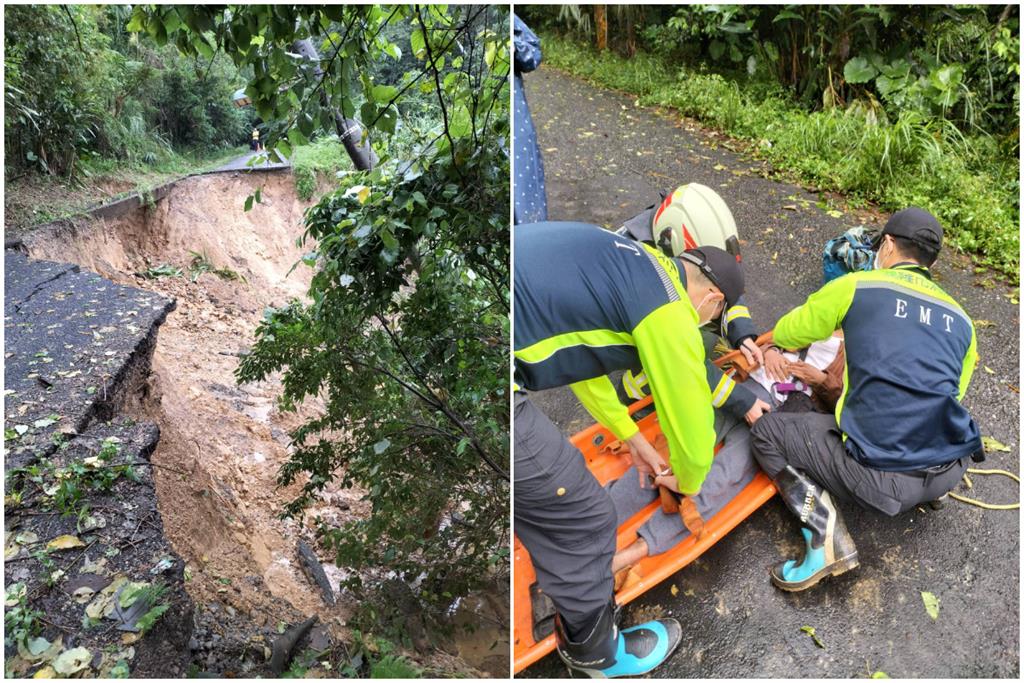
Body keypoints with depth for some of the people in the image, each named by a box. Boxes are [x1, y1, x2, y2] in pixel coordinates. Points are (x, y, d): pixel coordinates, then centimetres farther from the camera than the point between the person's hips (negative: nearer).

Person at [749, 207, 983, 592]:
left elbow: (785, 335, 11)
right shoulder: (960, 319, 14)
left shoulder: (855, 286, 0)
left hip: (881, 476, -7)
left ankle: (827, 534, -6)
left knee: (767, 431, 8)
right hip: (951, 471, 7)